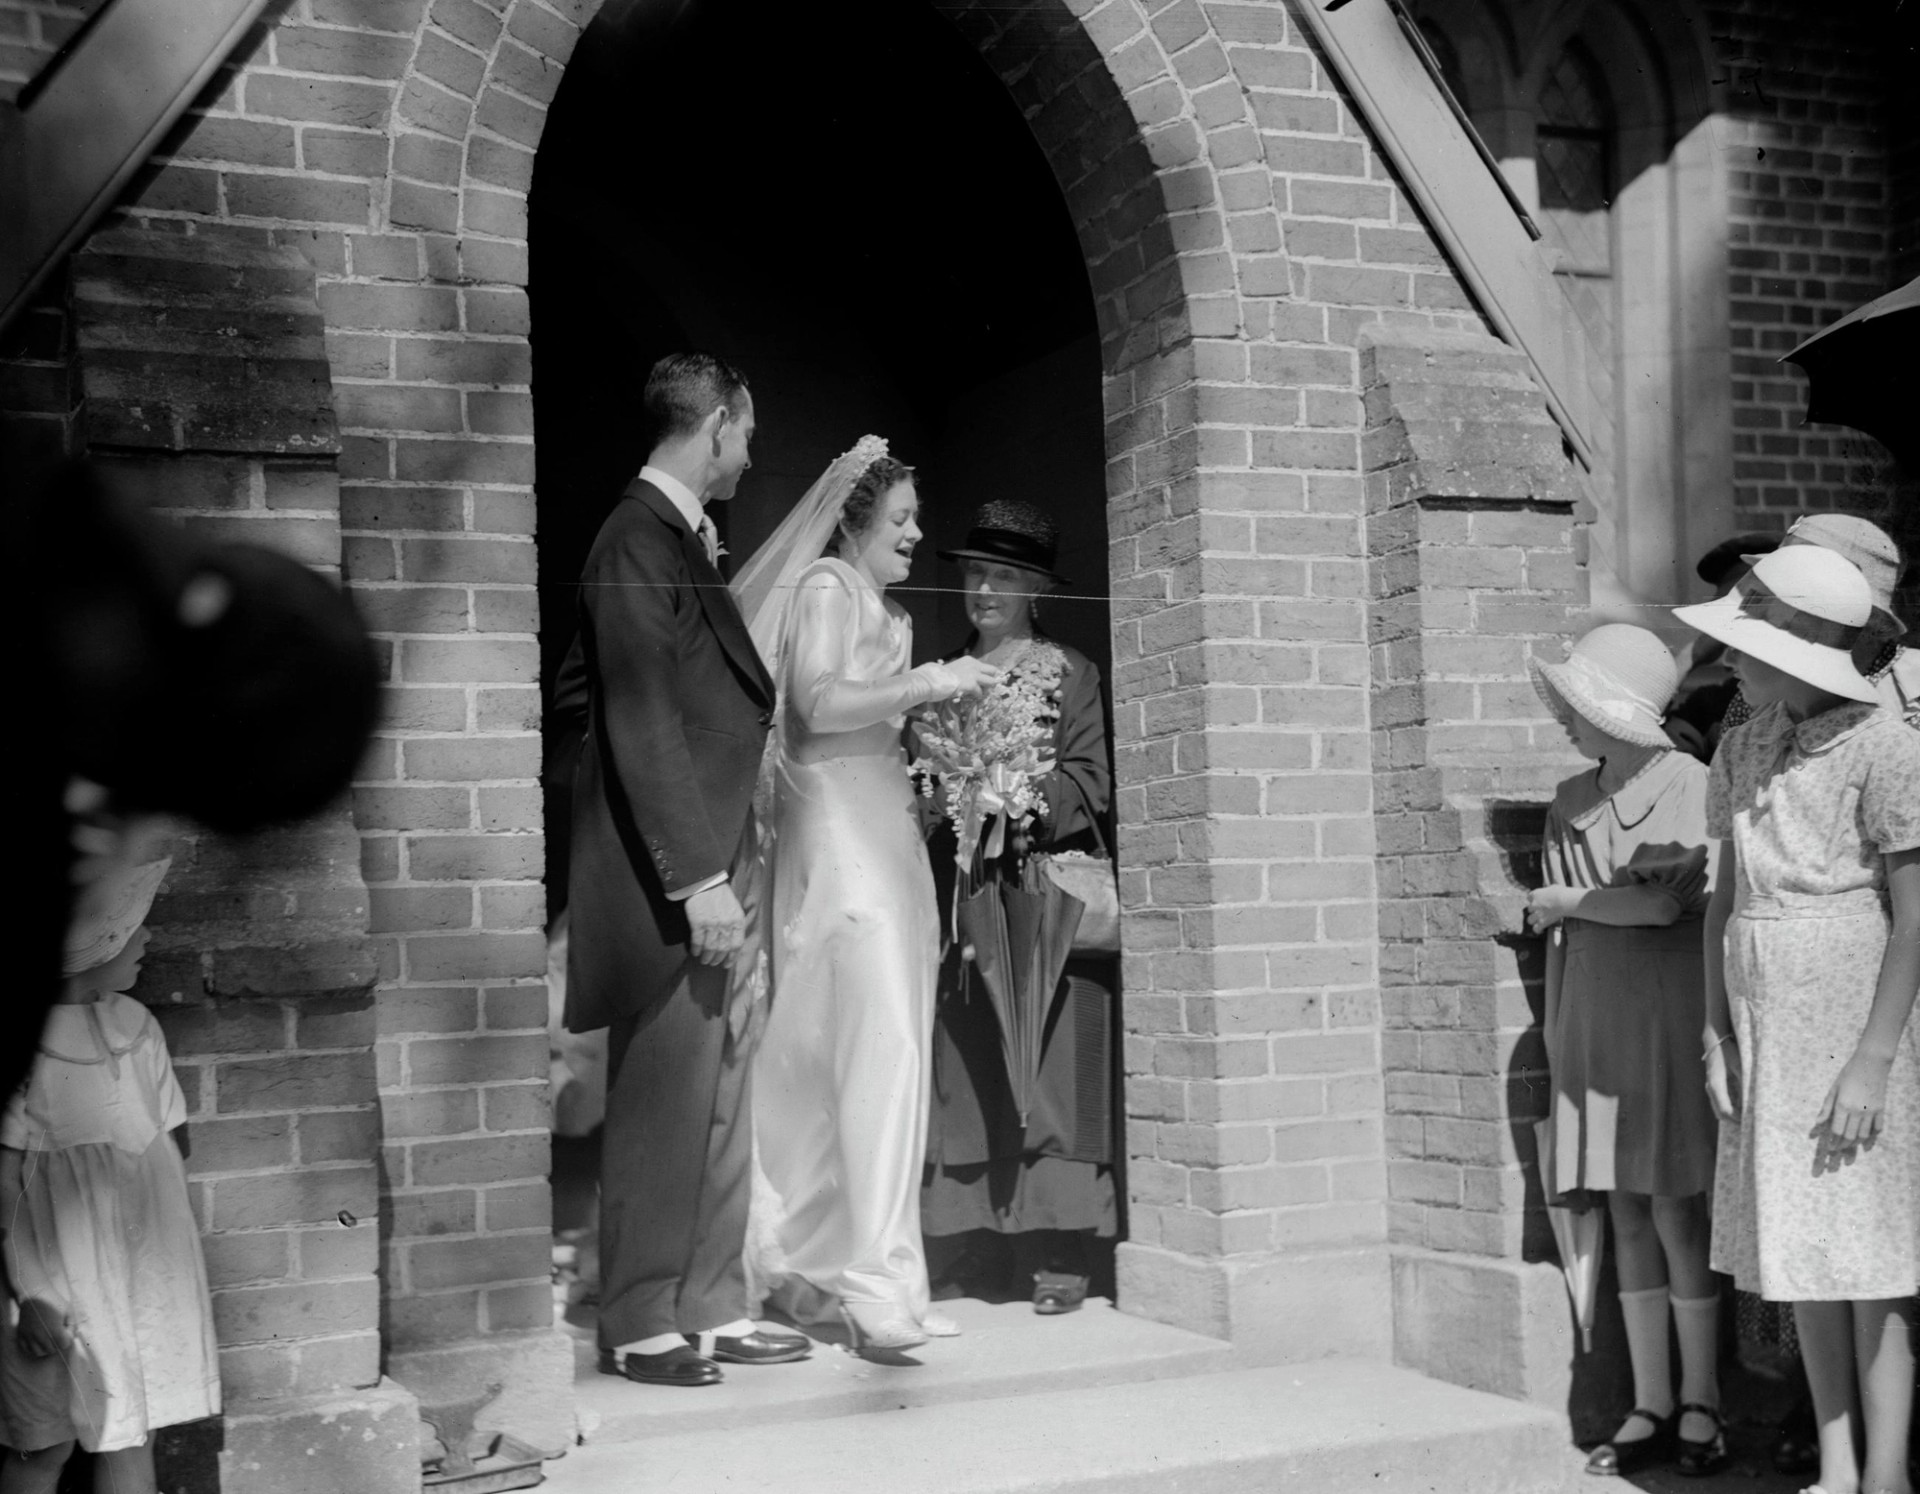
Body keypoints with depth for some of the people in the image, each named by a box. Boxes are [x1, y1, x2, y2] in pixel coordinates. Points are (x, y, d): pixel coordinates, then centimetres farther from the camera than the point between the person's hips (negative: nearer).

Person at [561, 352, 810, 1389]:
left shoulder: (678, 537, 15)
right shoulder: (639, 541, -14)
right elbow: (645, 725, -19)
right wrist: (697, 876, -20)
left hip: (706, 867, 10)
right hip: (664, 879, -10)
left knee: (717, 1099, 12)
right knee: (660, 1101, -2)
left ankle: (712, 1311, 21)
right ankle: (640, 1329, 9)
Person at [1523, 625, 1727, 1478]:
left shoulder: (1692, 787, -8)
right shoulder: (1571, 800, 11)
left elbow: (1669, 902, -18)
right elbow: (1558, 929, 12)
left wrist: (1564, 900, -6)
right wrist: (1552, 1026, 5)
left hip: (1669, 1024, -5)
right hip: (1594, 1029, 6)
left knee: (1677, 1215, -3)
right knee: (1628, 1219, 8)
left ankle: (1701, 1410, 8)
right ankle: (1650, 1409, 15)